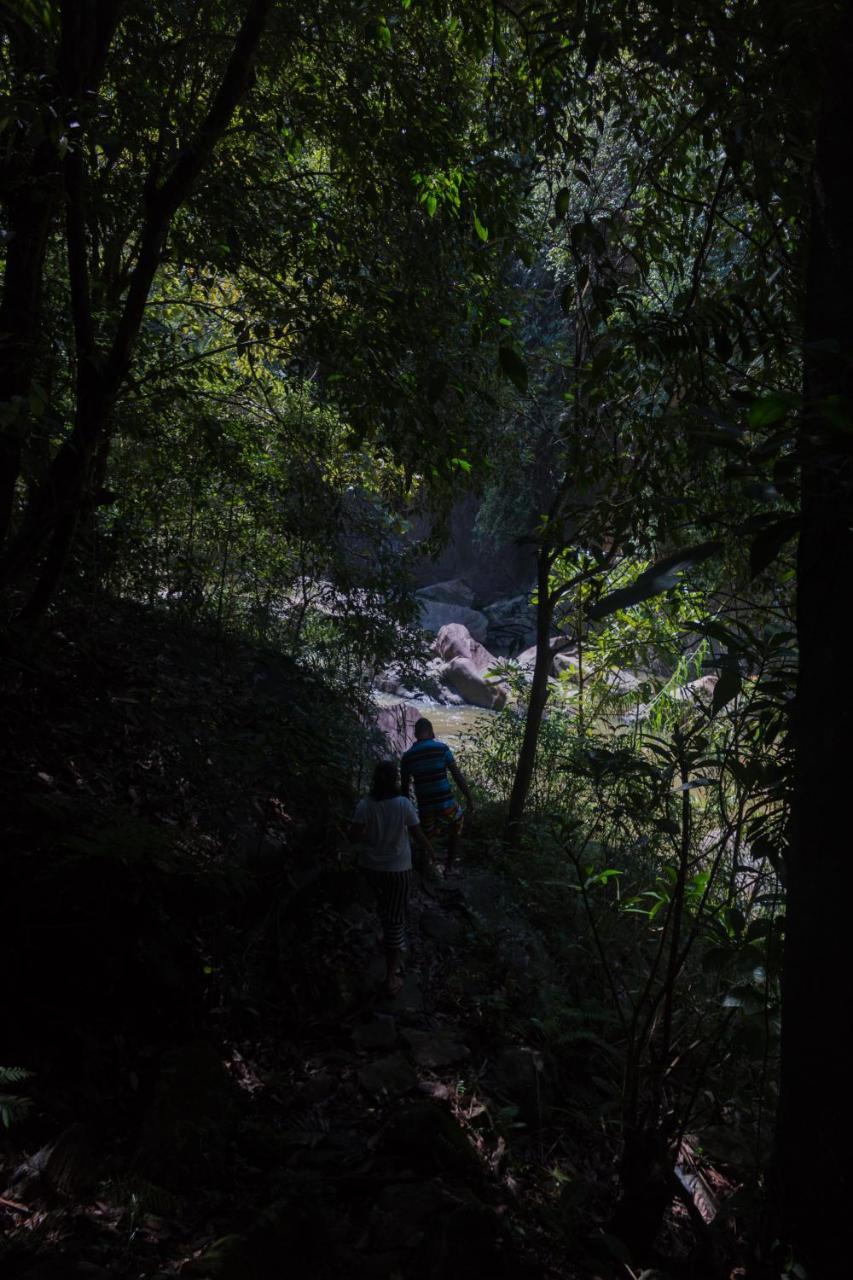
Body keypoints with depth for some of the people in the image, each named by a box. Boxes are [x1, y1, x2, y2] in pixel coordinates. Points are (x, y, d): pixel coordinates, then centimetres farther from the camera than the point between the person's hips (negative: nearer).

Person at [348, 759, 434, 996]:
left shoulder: (364, 805, -12)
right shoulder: (404, 804, -16)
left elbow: (354, 837, -14)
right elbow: (418, 836, -8)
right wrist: (429, 850, 11)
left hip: (370, 866, 3)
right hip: (397, 868, -3)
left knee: (385, 905, 29)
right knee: (395, 919, 4)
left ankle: (393, 939, 50)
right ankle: (391, 977, 5)